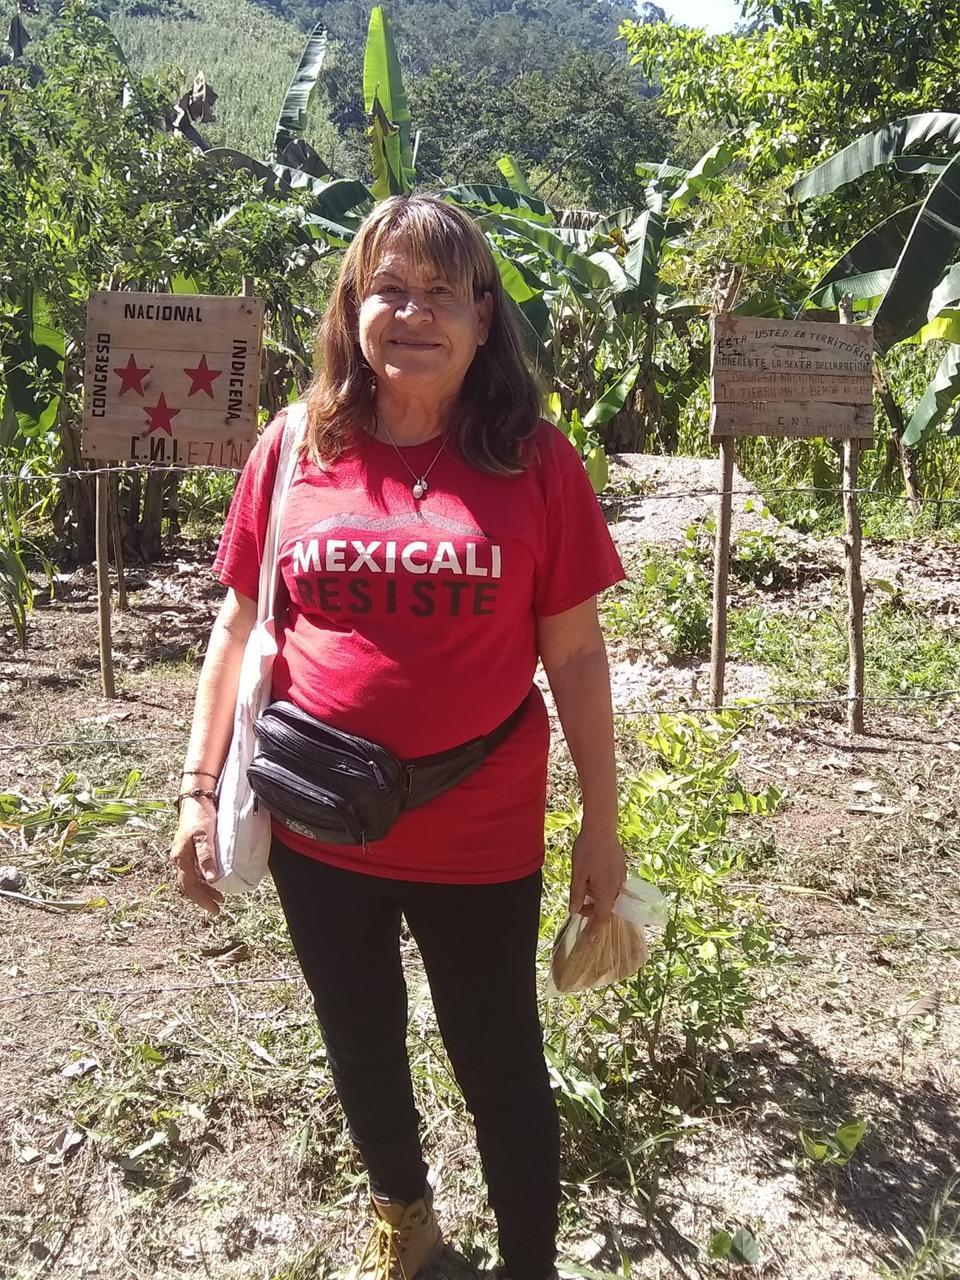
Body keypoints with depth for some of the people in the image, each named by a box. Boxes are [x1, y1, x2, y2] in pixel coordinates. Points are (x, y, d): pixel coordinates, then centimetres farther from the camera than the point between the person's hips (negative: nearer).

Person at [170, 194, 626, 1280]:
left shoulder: (534, 461, -8)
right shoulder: (294, 450, -2)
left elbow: (575, 654, -4)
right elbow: (239, 624, 4)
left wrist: (602, 823, -2)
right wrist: (198, 788, 1)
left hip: (480, 840, -2)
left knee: (500, 1067, 13)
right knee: (360, 1049, 23)